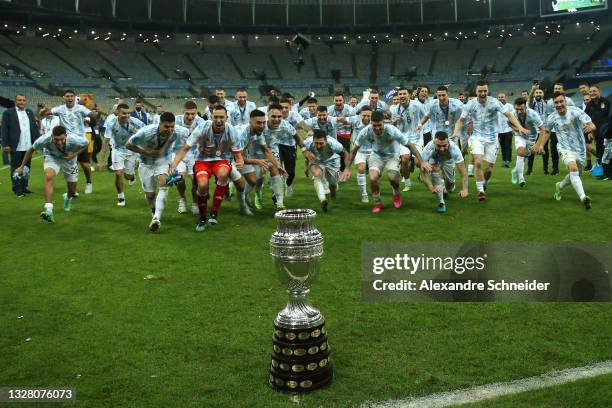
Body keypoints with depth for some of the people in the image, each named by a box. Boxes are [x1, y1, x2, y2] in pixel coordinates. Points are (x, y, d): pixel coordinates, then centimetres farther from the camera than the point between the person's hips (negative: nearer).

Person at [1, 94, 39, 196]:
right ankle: (17, 190, 6)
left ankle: (24, 187, 20)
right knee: (16, 169, 2)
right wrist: (5, 145, -10)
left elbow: (35, 128, 14)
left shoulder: (30, 112, 12)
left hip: (28, 146, 4)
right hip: (16, 147, -4)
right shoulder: (8, 113, 0)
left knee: (26, 168, 10)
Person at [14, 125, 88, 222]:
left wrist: (74, 154, -26)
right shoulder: (45, 139, -34)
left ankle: (68, 198, 48)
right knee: (48, 177, -32)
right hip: (52, 157, -1)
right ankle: (48, 210, -35)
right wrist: (22, 166, -7)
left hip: (69, 159, 1)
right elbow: (31, 149, -15)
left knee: (72, 191, 8)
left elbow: (86, 143, -13)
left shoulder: (74, 139, -36)